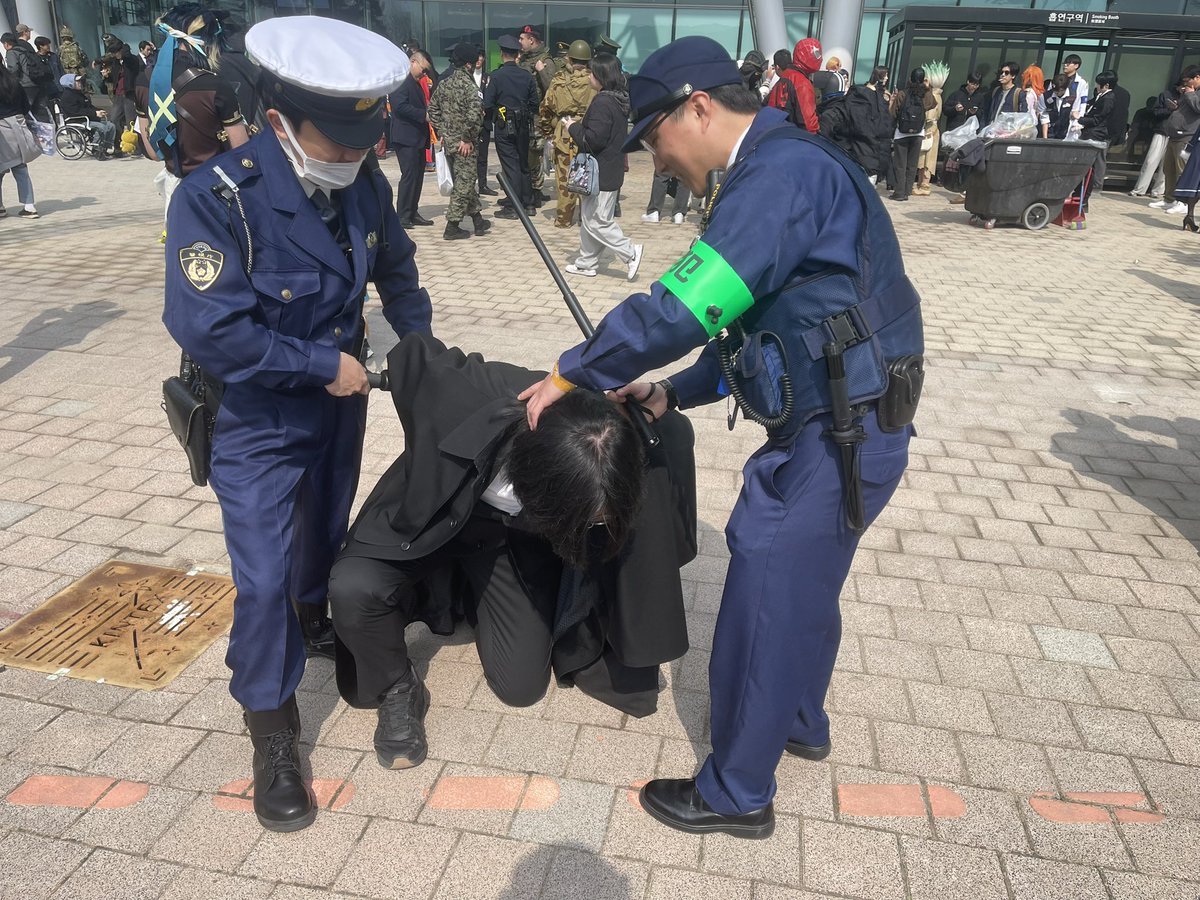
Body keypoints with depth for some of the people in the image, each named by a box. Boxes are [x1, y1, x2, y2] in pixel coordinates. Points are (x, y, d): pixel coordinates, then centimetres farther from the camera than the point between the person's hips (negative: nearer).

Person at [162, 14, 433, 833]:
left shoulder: (364, 182, -10)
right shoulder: (216, 197, -27)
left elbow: (396, 268, 9)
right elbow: (207, 328, -30)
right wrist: (323, 363, -24)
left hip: (341, 399, 5)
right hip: (258, 418, -5)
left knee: (328, 527, 25)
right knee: (264, 579, -3)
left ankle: (315, 616, 57)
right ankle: (272, 732, 17)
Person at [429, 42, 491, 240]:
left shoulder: (443, 84, 7)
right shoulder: (468, 85, -15)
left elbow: (433, 110, 12)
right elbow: (474, 114, -26)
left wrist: (442, 132, 13)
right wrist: (468, 139, -17)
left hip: (448, 141, 8)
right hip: (464, 145, -8)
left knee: (465, 181, 18)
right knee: (464, 183, 1)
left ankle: (478, 220, 28)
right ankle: (452, 227, 3)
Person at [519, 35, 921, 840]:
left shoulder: (783, 170, -19)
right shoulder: (776, 171, 14)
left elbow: (687, 303, -26)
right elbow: (756, 324, 18)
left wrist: (574, 372, -14)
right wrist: (675, 391, 11)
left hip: (836, 440, -10)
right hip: (839, 431, 10)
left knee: (763, 603, 2)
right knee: (804, 583, 25)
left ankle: (738, 794, 22)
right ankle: (801, 722, 49)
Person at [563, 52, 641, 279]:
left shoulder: (602, 103, -20)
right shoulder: (619, 100, 11)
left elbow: (593, 140, -24)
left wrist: (574, 128, -8)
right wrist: (580, 125, 11)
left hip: (600, 173, -10)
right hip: (611, 170, 10)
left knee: (596, 222, -3)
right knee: (589, 219, 15)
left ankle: (629, 253, -1)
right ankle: (586, 263, 22)